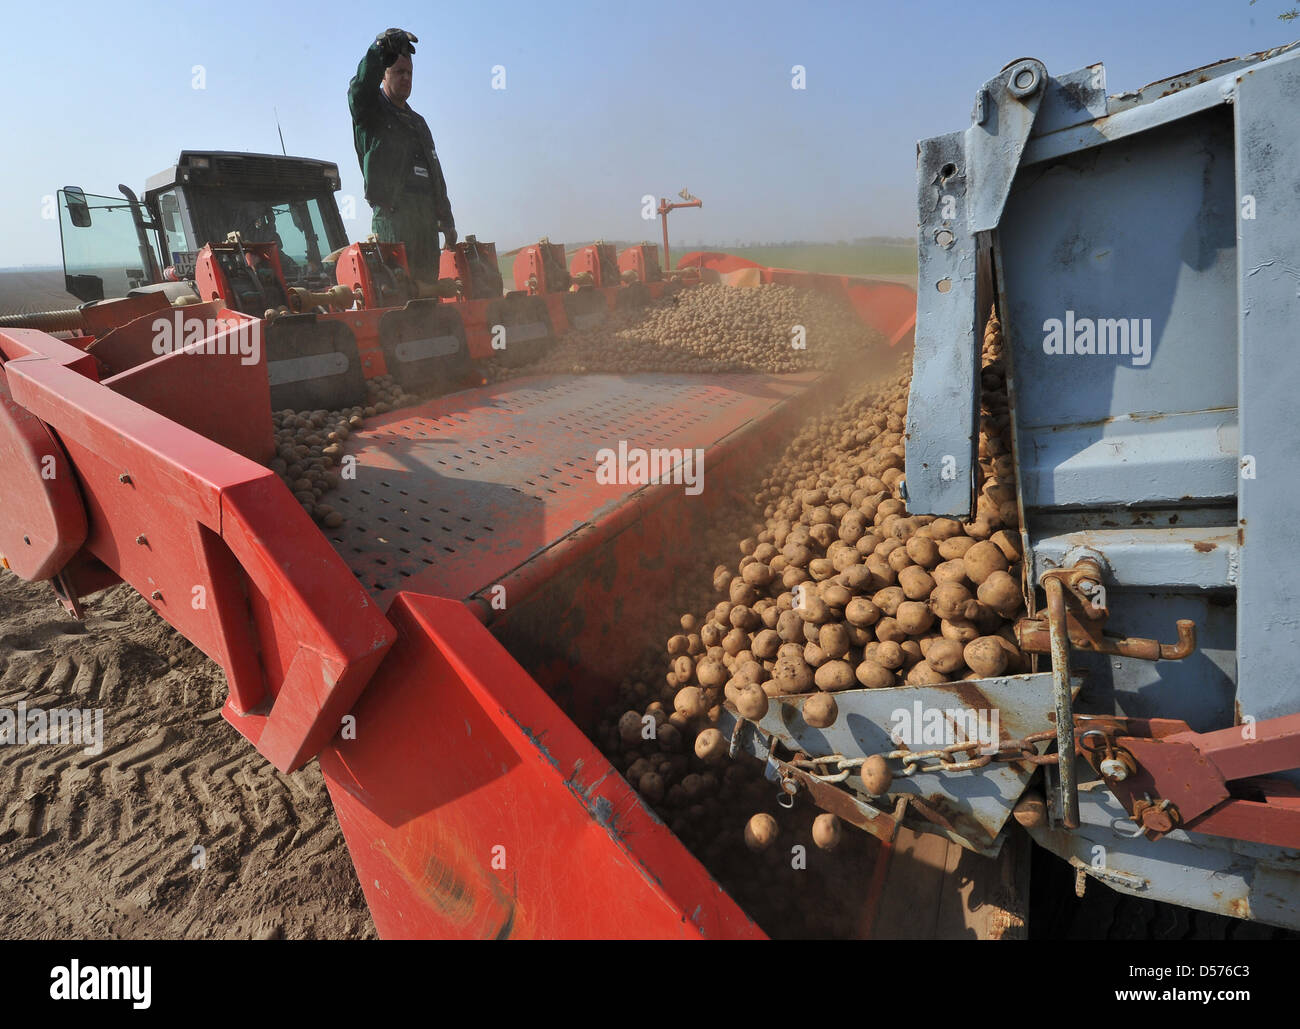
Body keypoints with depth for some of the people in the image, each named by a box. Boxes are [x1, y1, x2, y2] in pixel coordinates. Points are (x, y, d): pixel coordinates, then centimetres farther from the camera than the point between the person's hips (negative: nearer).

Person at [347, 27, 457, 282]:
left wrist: (446, 221, 20)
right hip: (392, 214, -6)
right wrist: (382, 47, -29)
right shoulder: (371, 112, 9)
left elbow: (436, 174, 26)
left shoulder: (418, 122, 28)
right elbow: (360, 86, -16)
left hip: (426, 218, 7)